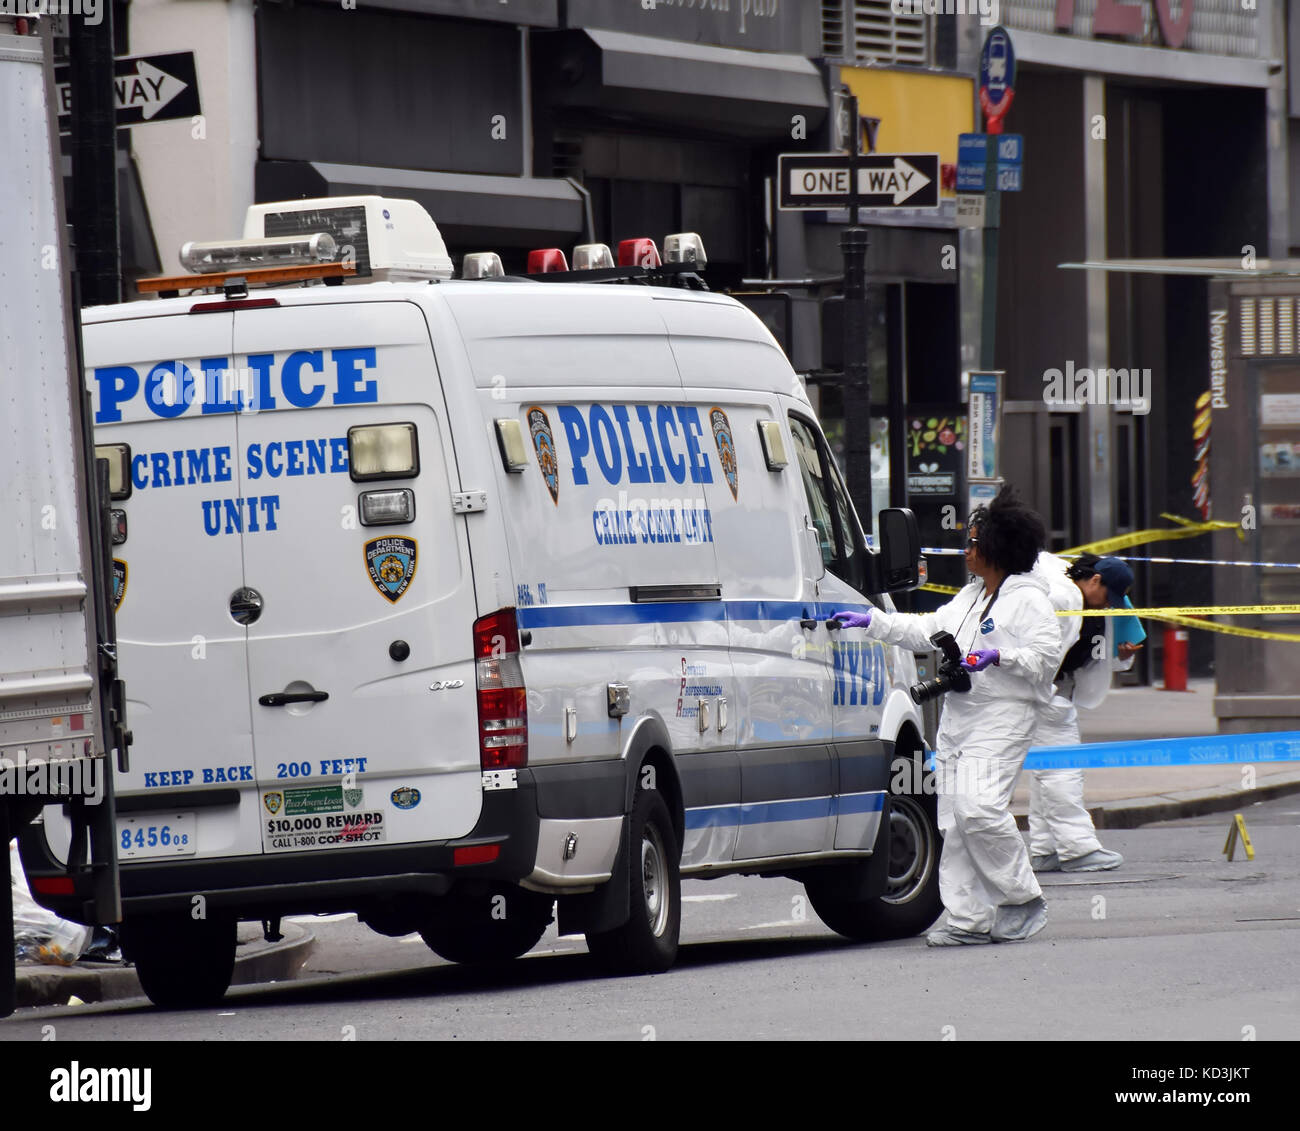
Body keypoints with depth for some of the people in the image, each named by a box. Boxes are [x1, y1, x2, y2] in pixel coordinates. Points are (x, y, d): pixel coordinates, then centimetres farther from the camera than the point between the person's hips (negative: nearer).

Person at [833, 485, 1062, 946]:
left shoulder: (1028, 599, -7)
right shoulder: (970, 597, 21)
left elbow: (1045, 656, -14)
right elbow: (928, 630, 26)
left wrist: (999, 657, -25)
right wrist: (871, 621, 23)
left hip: (1002, 718, -9)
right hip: (957, 716, 9)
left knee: (978, 806, -22)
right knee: (954, 819, 3)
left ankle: (1023, 899, -6)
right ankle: (969, 919, 5)